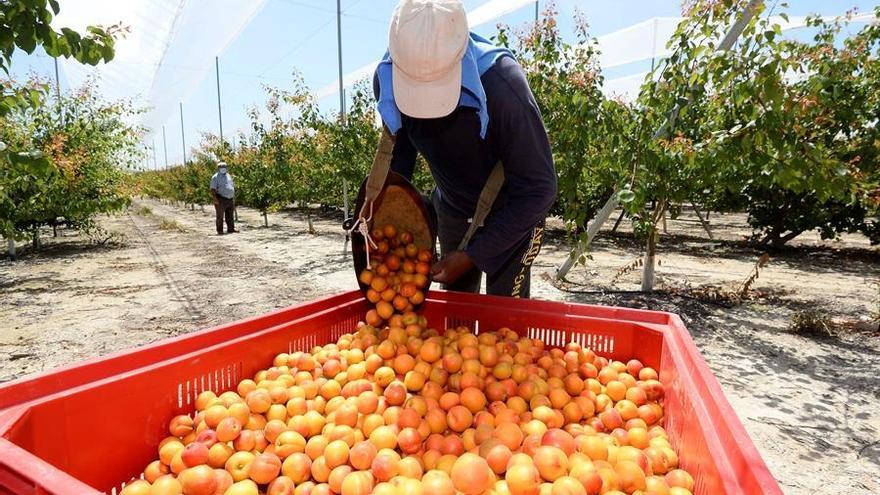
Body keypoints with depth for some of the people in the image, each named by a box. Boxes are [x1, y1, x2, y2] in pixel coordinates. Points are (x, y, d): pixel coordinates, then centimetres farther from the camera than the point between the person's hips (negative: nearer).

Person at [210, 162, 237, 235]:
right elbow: (213, 189, -10)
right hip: (221, 199, -6)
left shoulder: (228, 176, 16)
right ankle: (220, 231, 0)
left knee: (230, 216, 9)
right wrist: (215, 199, -20)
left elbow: (233, 187, 22)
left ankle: (231, 229, 15)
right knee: (220, 216, -3)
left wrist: (234, 198, 17)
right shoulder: (215, 177, -4)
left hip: (230, 199, 6)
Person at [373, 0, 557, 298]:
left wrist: (473, 256, -29)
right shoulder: (387, 78, -21)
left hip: (513, 211, -4)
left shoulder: (502, 83, -35)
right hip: (452, 208, 4)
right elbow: (400, 151, -3)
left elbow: (538, 189, -28)